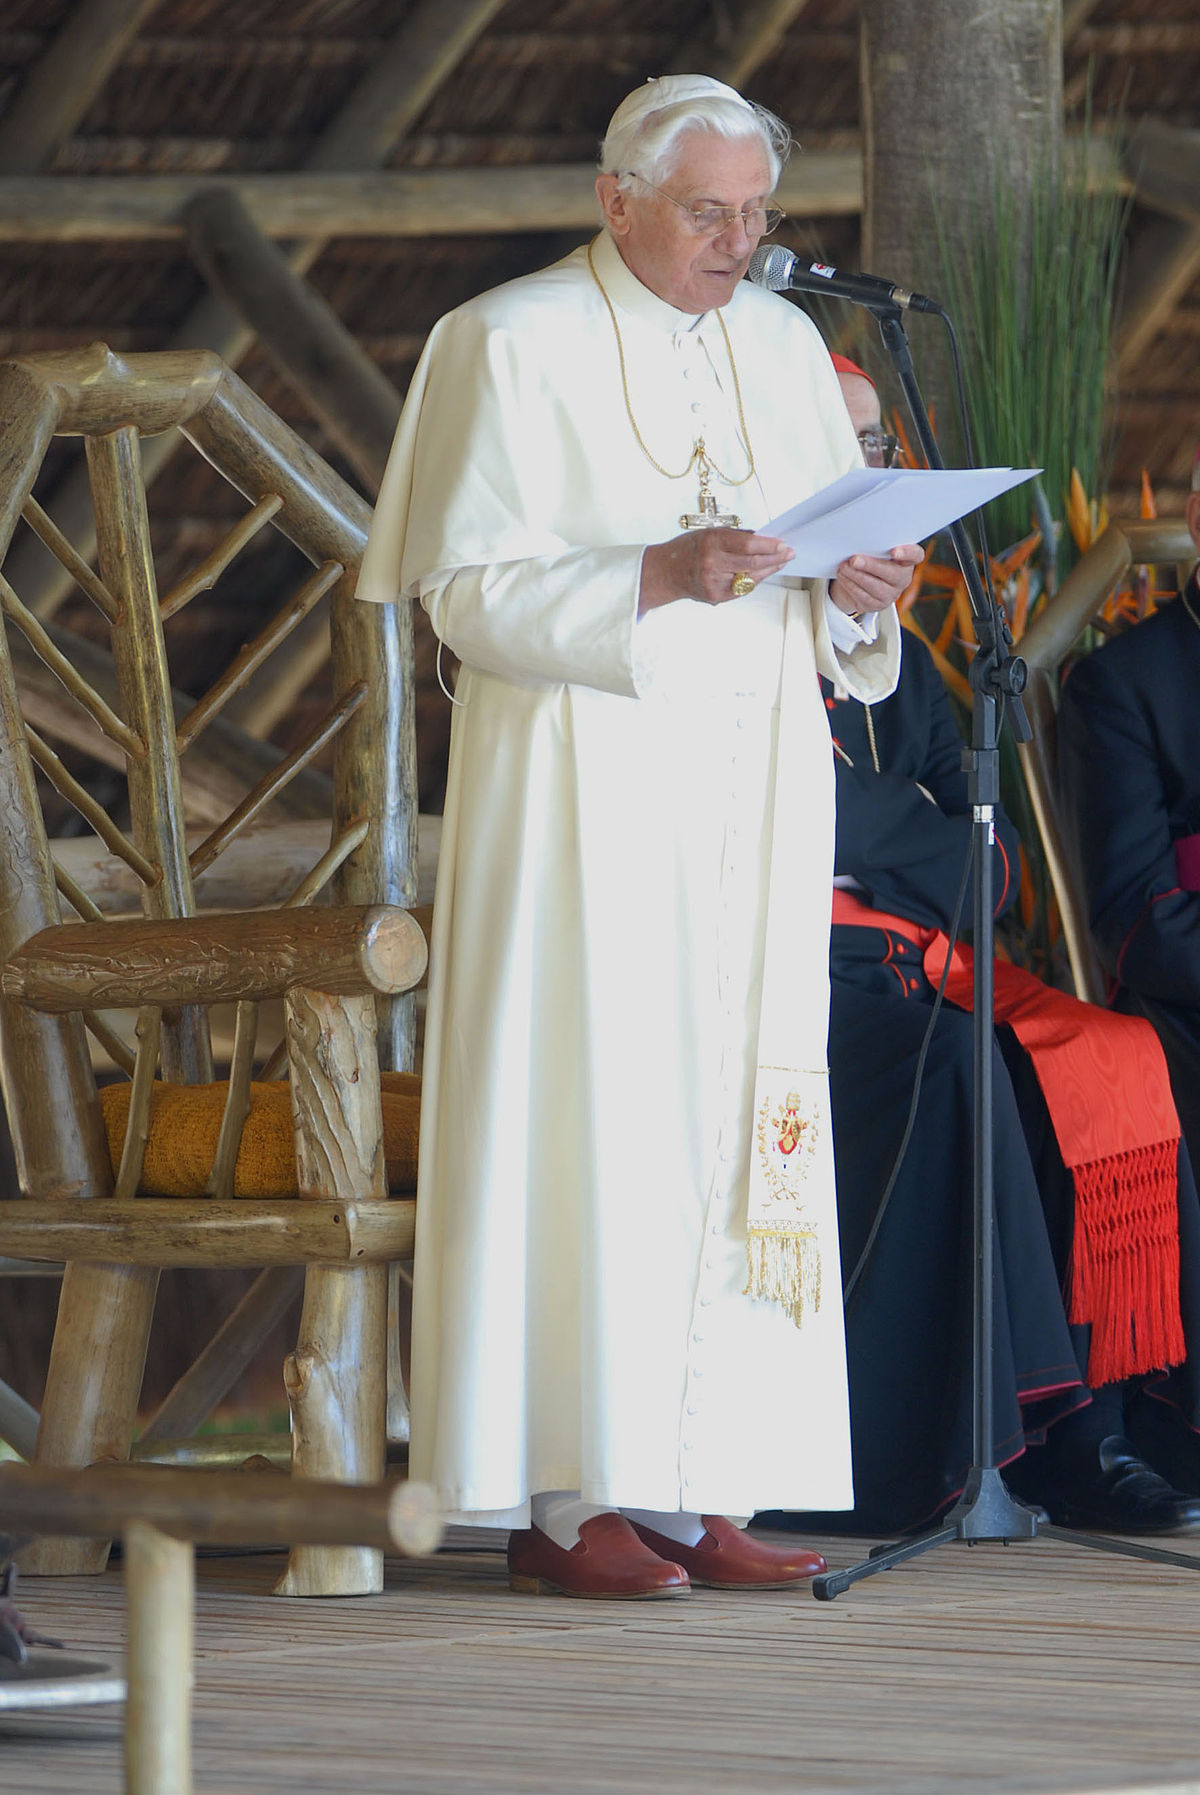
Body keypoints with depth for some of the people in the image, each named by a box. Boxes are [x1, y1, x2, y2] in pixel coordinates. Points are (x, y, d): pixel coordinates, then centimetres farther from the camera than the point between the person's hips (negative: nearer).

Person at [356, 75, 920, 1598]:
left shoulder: (783, 344, 13)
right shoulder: (513, 345, -4)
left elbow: (838, 592, 15)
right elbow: (468, 590, -10)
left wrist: (860, 590, -9)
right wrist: (659, 576, -23)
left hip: (754, 787, 6)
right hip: (586, 787, -6)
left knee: (739, 1115, 2)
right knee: (590, 1114, -9)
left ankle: (695, 1486, 4)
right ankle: (561, 1499, -6)